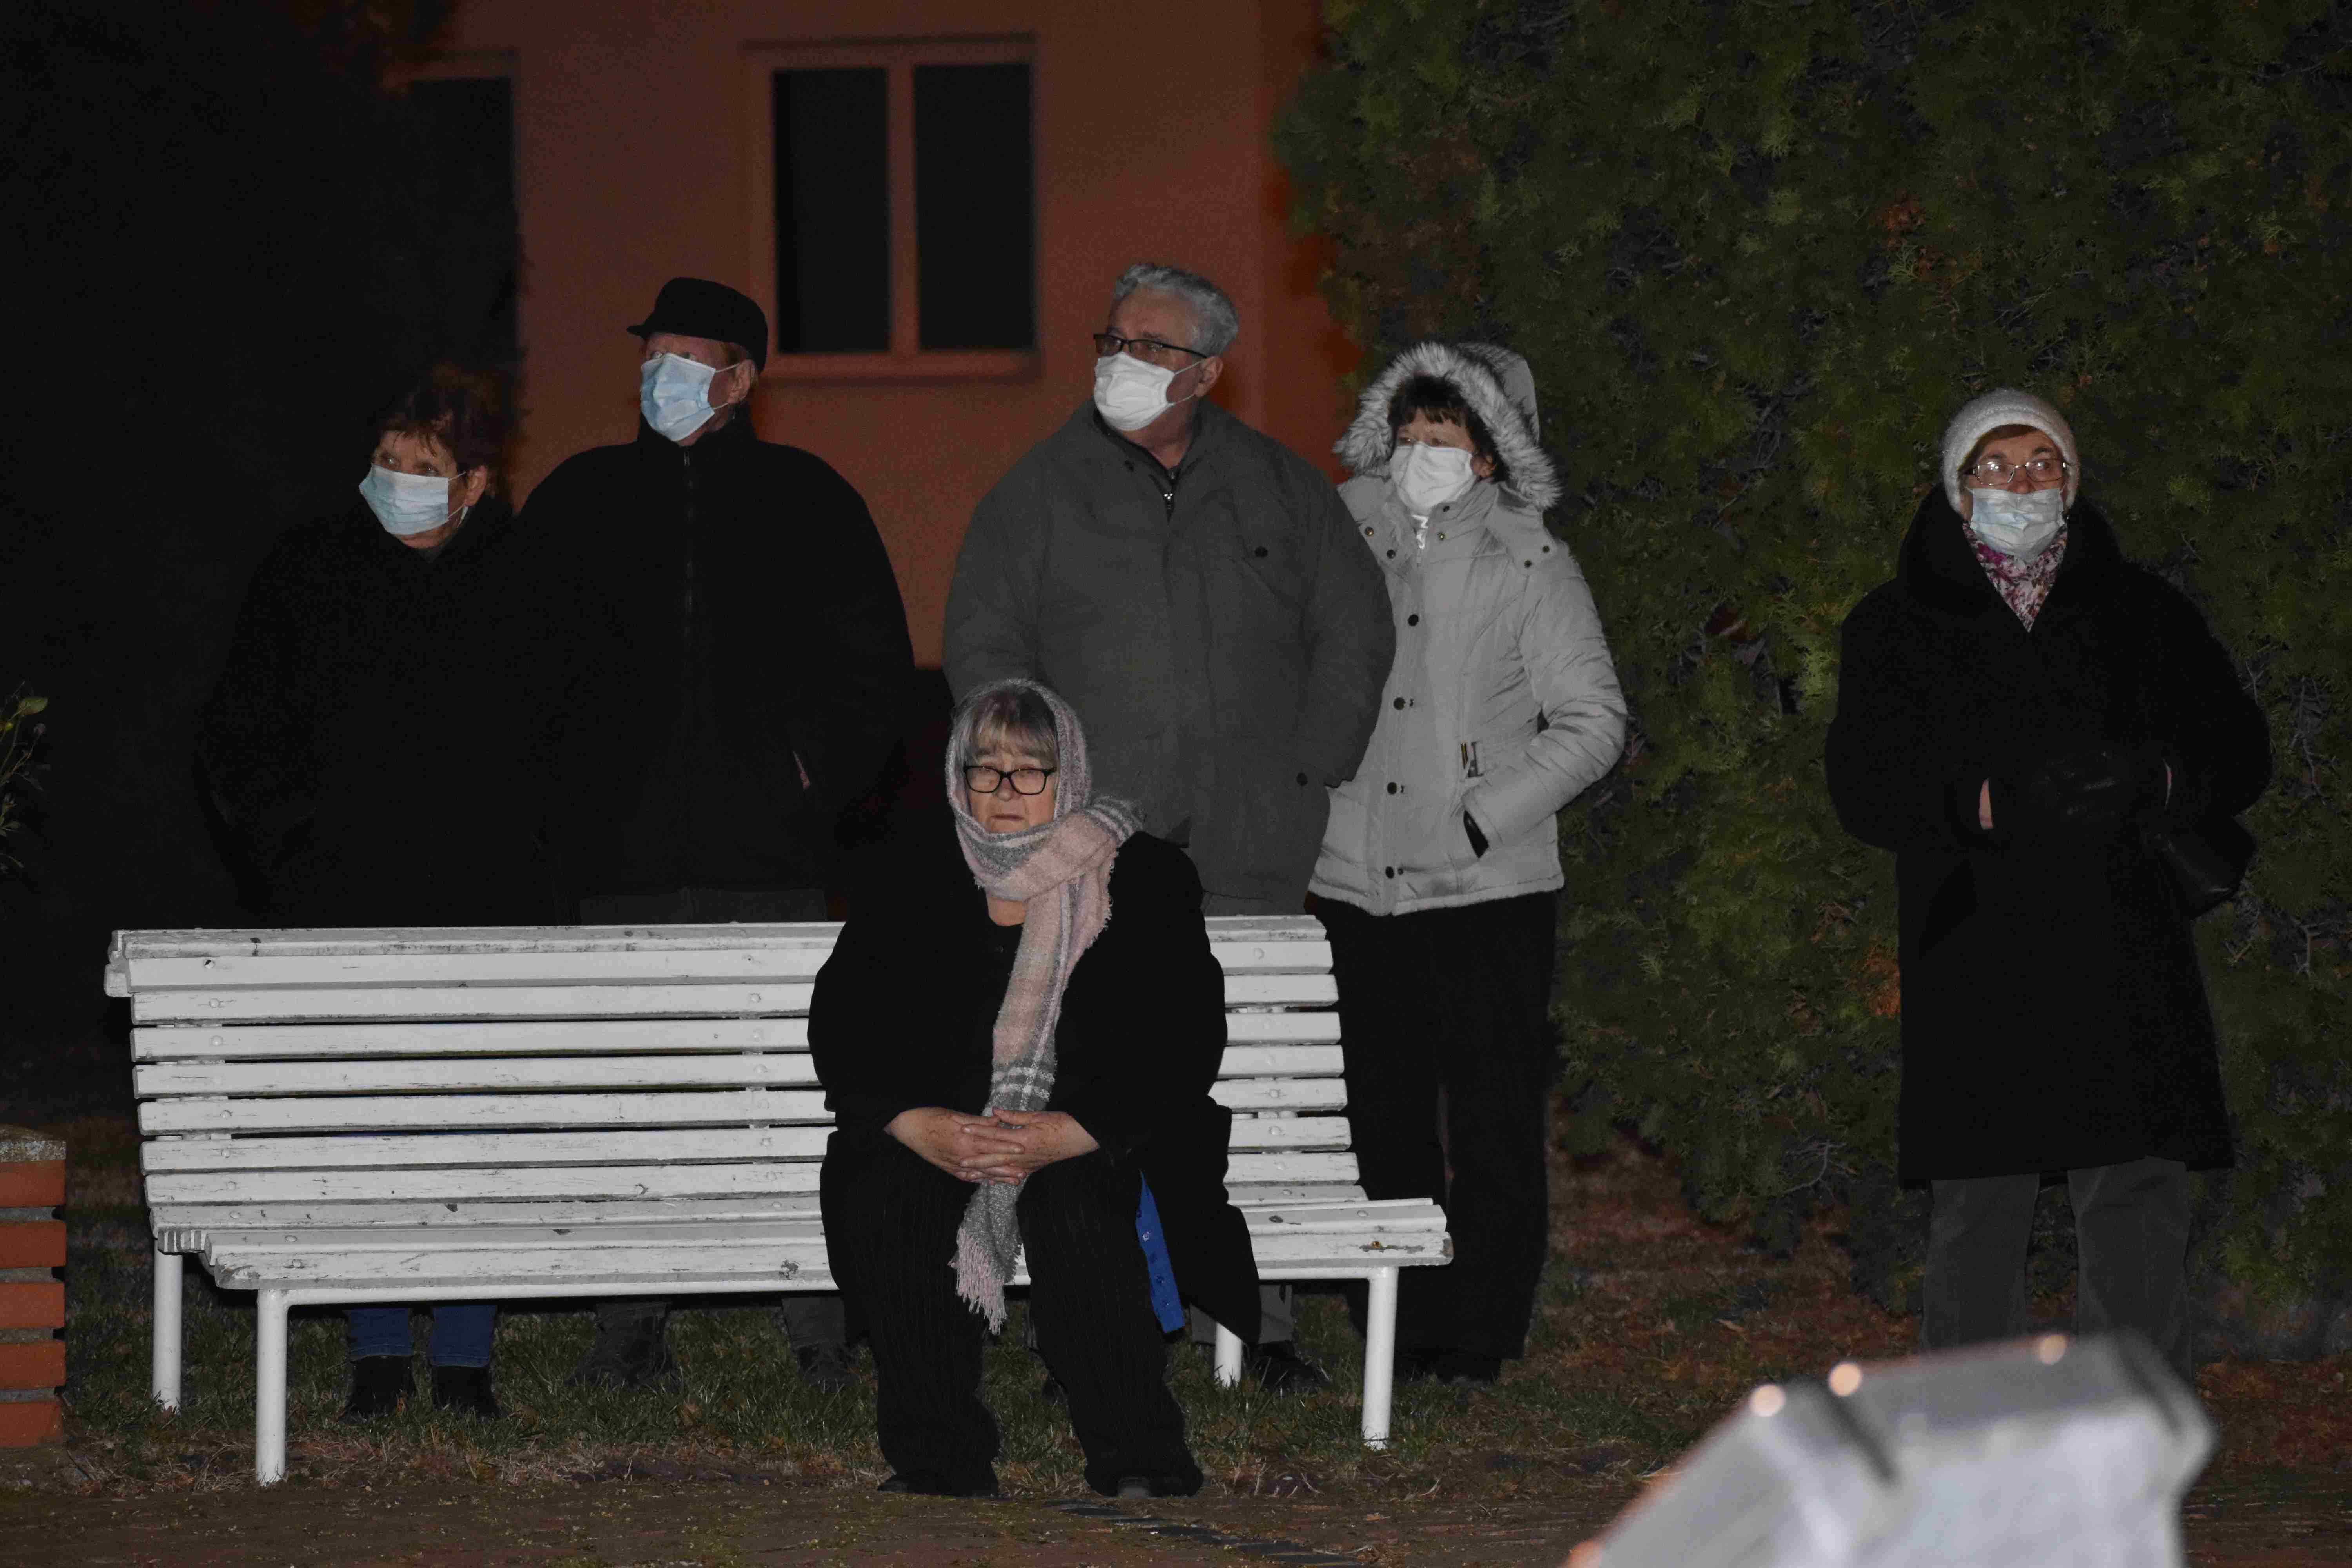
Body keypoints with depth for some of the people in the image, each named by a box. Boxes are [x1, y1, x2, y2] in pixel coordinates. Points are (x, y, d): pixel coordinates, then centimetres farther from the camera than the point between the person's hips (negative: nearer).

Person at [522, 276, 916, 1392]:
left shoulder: (803, 497, 8)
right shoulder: (579, 500, 10)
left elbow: (875, 660, 13)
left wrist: (823, 777, 2)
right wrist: (565, 788, 3)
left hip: (770, 852, -1)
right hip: (622, 854, 1)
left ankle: (821, 1333, 2)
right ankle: (628, 1332, 5)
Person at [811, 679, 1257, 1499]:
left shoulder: (1144, 880, 2)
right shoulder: (914, 884, 9)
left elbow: (1186, 1041, -6)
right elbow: (841, 1026, 3)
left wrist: (1068, 1134, -21)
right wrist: (919, 1125, -18)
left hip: (1095, 1136, -2)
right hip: (944, 1123, 2)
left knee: (1070, 1200, -36)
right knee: (883, 1194, -30)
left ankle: (1139, 1458, -30)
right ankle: (935, 1456, -26)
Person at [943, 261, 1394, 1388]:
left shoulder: (1279, 489, 12)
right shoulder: (1039, 494, 7)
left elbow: (1354, 630, 15)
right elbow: (982, 647, 5)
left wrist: (1308, 773, 6)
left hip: (1248, 854, 1)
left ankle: (1252, 1321, 6)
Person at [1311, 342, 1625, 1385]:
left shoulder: (1530, 565, -1)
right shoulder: (1343, 542, 8)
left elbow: (1592, 722, 0)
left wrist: (1485, 819, -10)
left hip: (1488, 888, -3)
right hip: (1357, 887, 3)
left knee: (1494, 1128, -3)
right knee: (1383, 1123, 8)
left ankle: (1483, 1340, 4)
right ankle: (1407, 1338, 16)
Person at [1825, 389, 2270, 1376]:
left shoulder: (2140, 614, 14)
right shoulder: (1899, 627, 9)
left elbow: (2238, 757, 10)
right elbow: (1865, 790, -2)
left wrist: (2151, 778, -13)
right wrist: (2000, 801, -19)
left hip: (2125, 964, 1)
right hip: (1974, 970, -1)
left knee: (2138, 1203, -7)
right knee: (1976, 1217, 0)